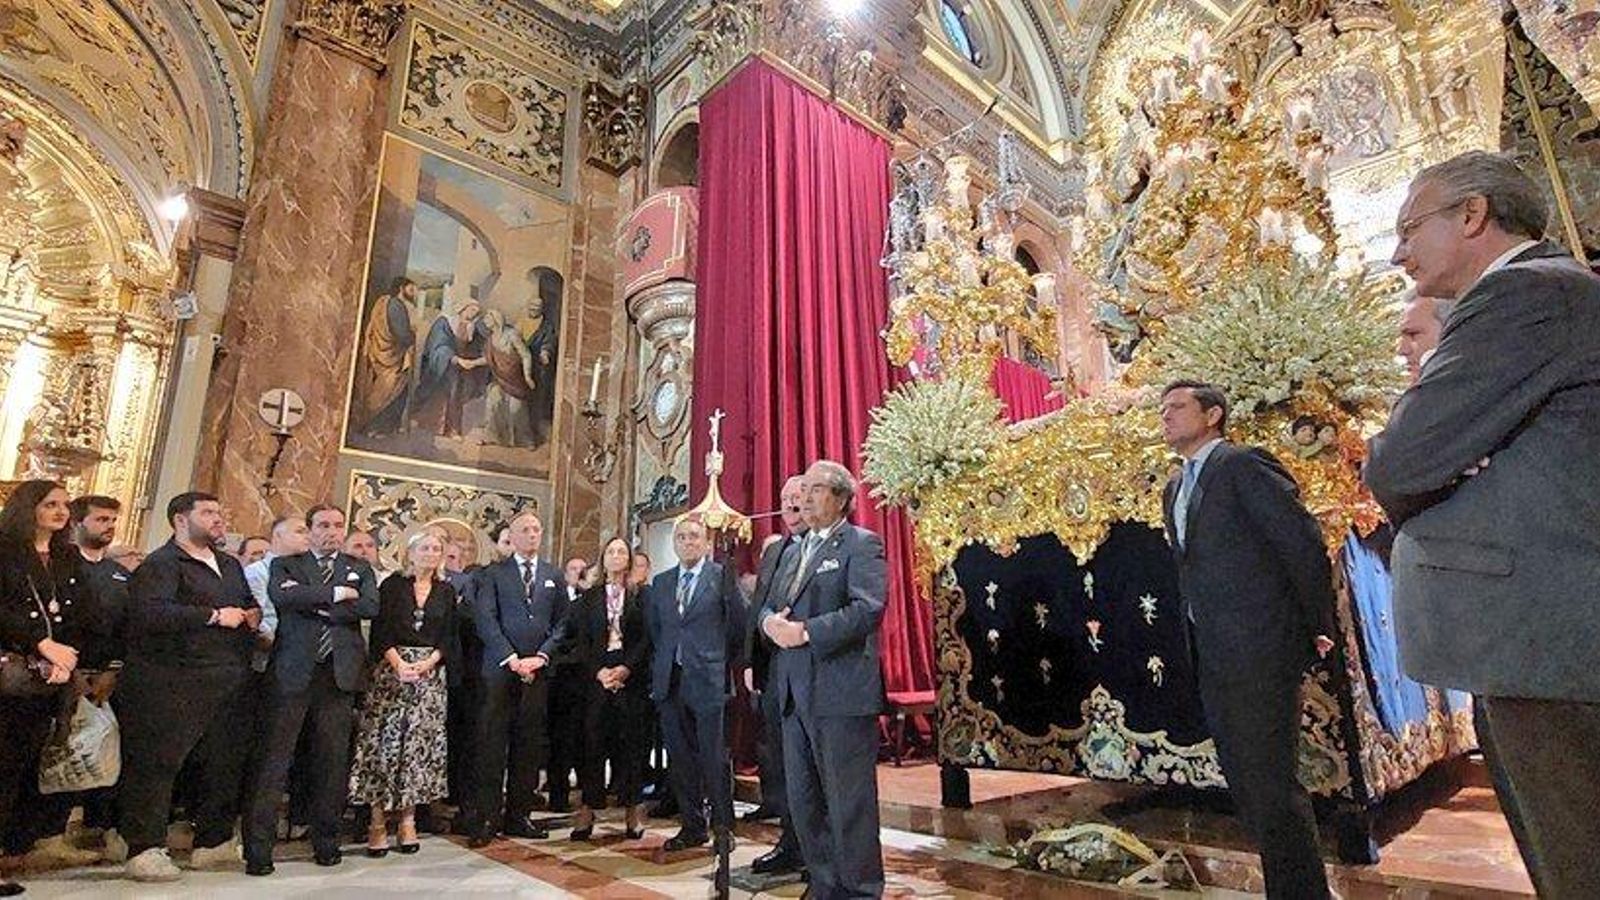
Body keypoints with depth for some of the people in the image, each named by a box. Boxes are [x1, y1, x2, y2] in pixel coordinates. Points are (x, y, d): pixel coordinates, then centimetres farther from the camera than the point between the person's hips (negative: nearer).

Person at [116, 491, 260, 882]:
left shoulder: (230, 565, 18)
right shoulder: (161, 564, -8)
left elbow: (249, 604, 31)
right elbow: (151, 613, -24)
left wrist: (253, 614, 8)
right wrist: (215, 616, -18)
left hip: (228, 684, 8)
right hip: (174, 685, -8)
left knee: (225, 765, 13)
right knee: (156, 765, -1)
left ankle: (213, 843, 26)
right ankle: (145, 850, 12)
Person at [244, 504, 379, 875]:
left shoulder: (359, 568, 14)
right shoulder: (285, 565, 11)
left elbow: (371, 607, -4)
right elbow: (281, 597, -11)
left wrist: (312, 603, -8)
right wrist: (336, 593, -12)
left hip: (339, 673, 2)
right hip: (293, 672, -1)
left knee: (333, 760, 6)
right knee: (275, 758, -1)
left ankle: (326, 841, 17)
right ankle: (258, 847, 7)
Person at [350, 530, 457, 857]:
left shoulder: (446, 591, 10)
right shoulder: (393, 585, 4)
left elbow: (449, 637, 7)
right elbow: (380, 631, -3)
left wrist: (427, 663, -9)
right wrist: (398, 663, -15)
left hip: (431, 672, 2)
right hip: (392, 669, -2)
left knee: (420, 744, 0)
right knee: (384, 742, -4)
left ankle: (408, 819, 9)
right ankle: (378, 822, 4)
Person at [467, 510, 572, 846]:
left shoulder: (553, 576, 13)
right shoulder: (494, 574, 4)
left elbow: (562, 623, 9)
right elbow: (486, 621, -4)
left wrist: (540, 656, -4)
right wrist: (512, 659, -11)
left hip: (538, 669, 3)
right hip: (500, 669, -3)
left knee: (530, 745, 6)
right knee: (492, 744, -2)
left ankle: (519, 815, 15)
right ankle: (486, 817, 7)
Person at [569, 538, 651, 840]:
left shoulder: (640, 596, 7)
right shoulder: (590, 597, 12)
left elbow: (647, 638, 0)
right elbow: (582, 640, 6)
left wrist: (626, 668, -12)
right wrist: (597, 670, -9)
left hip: (631, 676, -1)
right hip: (596, 675, 1)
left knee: (630, 741, 0)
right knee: (593, 741, -1)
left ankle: (633, 807, 8)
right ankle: (587, 809, 6)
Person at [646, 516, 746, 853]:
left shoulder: (723, 576, -3)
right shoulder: (661, 582, 13)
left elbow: (738, 623, -1)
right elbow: (653, 629, 17)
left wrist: (733, 665, 1)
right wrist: (658, 668, 9)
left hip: (708, 680, -5)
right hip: (670, 682, 5)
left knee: (714, 757, 0)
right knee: (679, 759, 11)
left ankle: (722, 827, 15)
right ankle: (692, 826, 24)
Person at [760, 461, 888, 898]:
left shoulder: (862, 544, -5)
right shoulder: (793, 550, 19)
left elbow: (868, 608, -18)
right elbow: (768, 604, 17)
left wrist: (806, 631, -20)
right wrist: (770, 621, -6)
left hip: (840, 692, -8)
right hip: (794, 692, 8)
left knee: (848, 801, 2)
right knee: (802, 800, 16)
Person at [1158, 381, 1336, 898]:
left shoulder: (1242, 465, -9)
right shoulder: (1175, 489, 17)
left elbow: (1304, 541, -12)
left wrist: (1318, 628, -5)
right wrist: (1194, 647, 14)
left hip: (1260, 649, -9)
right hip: (1212, 656, 9)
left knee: (1269, 780, -3)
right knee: (1242, 781, 15)